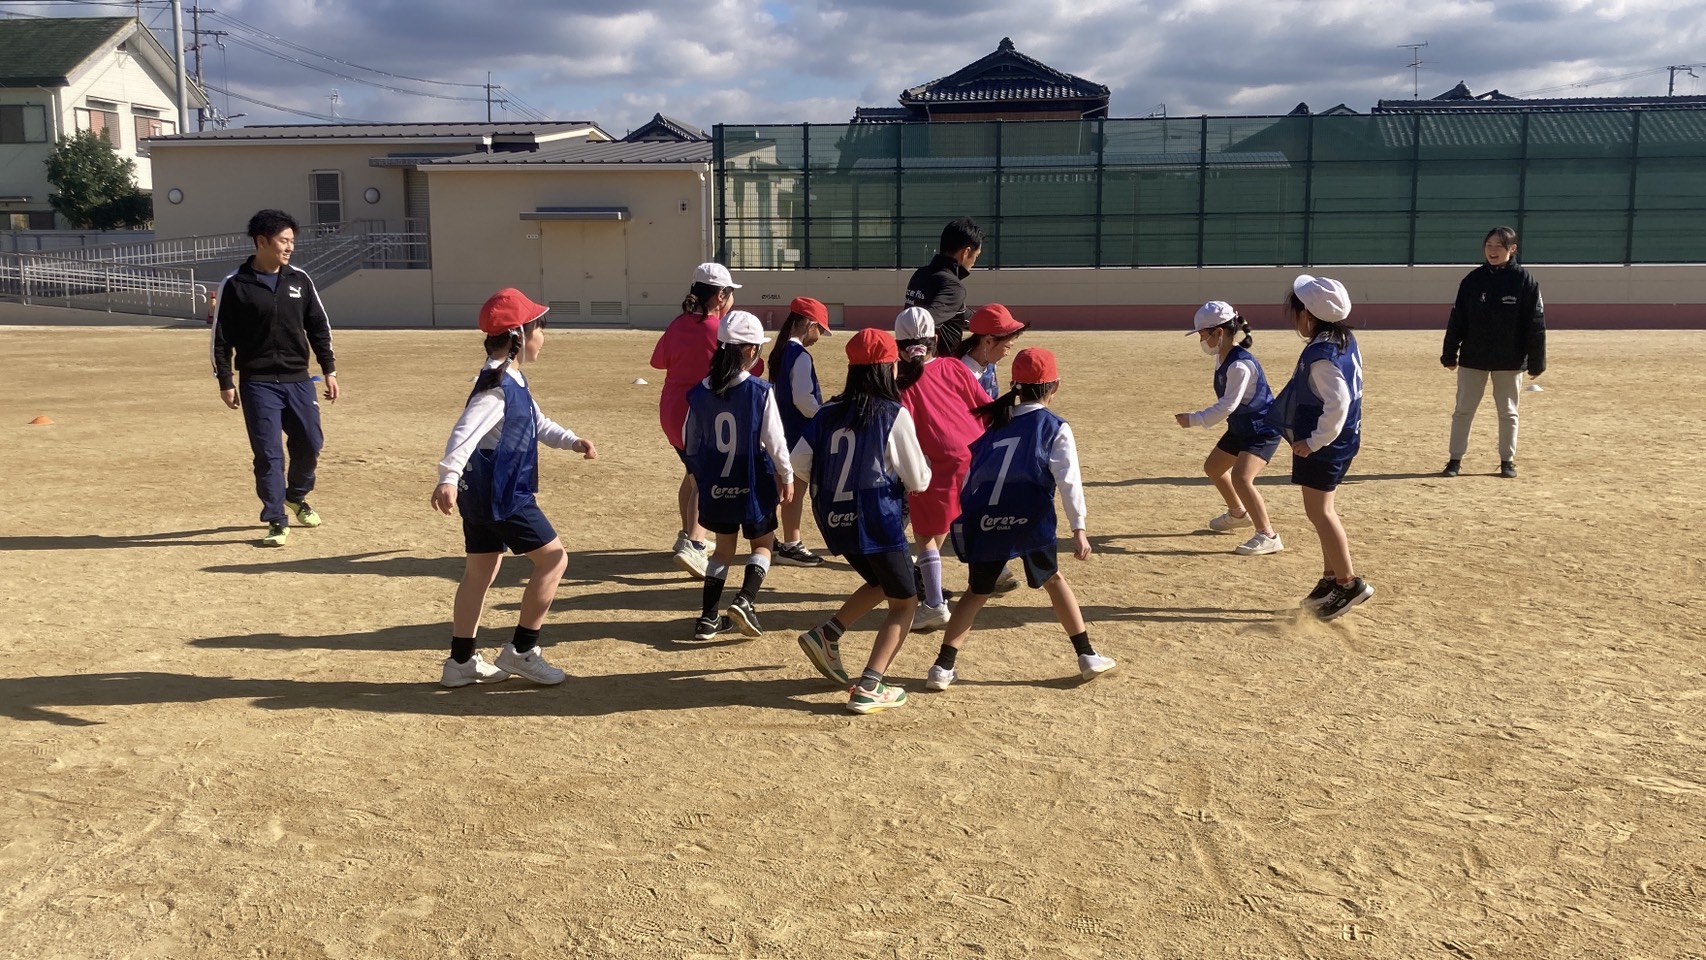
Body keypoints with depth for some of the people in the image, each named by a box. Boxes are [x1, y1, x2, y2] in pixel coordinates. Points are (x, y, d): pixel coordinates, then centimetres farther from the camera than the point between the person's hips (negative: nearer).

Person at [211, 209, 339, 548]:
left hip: (298, 380, 4)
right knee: (268, 453, -2)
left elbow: (319, 327, 11)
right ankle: (277, 520, 8)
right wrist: (226, 382, -6)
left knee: (310, 444, 9)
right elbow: (221, 338, -3)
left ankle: (297, 497, 35)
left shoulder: (299, 280, 5)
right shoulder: (234, 285, -6)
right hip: (258, 384, -4)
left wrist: (329, 370, 7)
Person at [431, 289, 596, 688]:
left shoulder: (512, 380, 12)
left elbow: (537, 424, 24)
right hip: (501, 493, -10)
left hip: (484, 491, 10)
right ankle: (520, 651, 4)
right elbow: (466, 431, -33)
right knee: (553, 558, -3)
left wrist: (572, 441, 12)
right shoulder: (497, 386, -20)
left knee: (481, 569, 15)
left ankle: (461, 662, 22)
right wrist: (448, 477, -44)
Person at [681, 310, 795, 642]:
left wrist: (699, 475, 22)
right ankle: (745, 601, -7)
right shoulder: (760, 392, -16)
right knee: (762, 543, 16)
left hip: (716, 485, 4)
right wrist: (786, 476, 3)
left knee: (724, 546, 19)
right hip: (753, 484, -4)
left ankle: (709, 618, 14)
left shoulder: (700, 392, -4)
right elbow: (774, 440, -12)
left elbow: (690, 442, 6)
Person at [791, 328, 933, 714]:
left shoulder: (829, 412, 3)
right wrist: (924, 466, 15)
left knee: (880, 583, 29)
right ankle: (868, 688, -5)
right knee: (905, 601, 7)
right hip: (877, 521, -6)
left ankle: (826, 635, 13)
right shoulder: (894, 415, -11)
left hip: (835, 520, 6)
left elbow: (799, 462, 0)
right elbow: (918, 480, -7)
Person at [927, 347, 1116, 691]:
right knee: (1052, 579, 19)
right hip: (1029, 521, -3)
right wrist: (1078, 528, -7)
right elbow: (1069, 481, -6)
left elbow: (970, 470, 17)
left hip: (984, 521, 3)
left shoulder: (994, 420, 16)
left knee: (978, 591, 15)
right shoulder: (1055, 428, 3)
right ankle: (1087, 656, 22)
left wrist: (966, 517, 24)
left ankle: (943, 667, 5)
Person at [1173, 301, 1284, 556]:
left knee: (1241, 477, -26)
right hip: (1241, 427, 11)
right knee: (1213, 467, 23)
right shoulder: (1222, 357, -1)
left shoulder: (1240, 365, -30)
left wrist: (1193, 420, -27)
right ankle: (1238, 513, 45)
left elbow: (1226, 406, -31)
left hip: (1263, 430, -11)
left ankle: (1268, 536, -19)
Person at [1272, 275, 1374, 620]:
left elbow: (1338, 402, -32)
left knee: (1319, 510, -3)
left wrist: (1315, 441, -24)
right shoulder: (1344, 340, 7)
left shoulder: (1320, 355, -24)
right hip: (1341, 439, 10)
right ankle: (1332, 577, 27)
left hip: (1322, 444, -10)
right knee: (1323, 509, 18)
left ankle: (1349, 582, 1)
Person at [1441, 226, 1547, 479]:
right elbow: (1457, 319, 3)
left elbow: (1536, 324, -5)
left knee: (1508, 412, 10)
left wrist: (1536, 361, -7)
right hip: (1473, 358, 2)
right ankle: (1455, 460, 13)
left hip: (1510, 360, -2)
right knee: (1463, 410, 5)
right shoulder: (1473, 279, 0)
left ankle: (1507, 461, 21)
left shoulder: (1525, 280, -6)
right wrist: (1450, 354, 2)